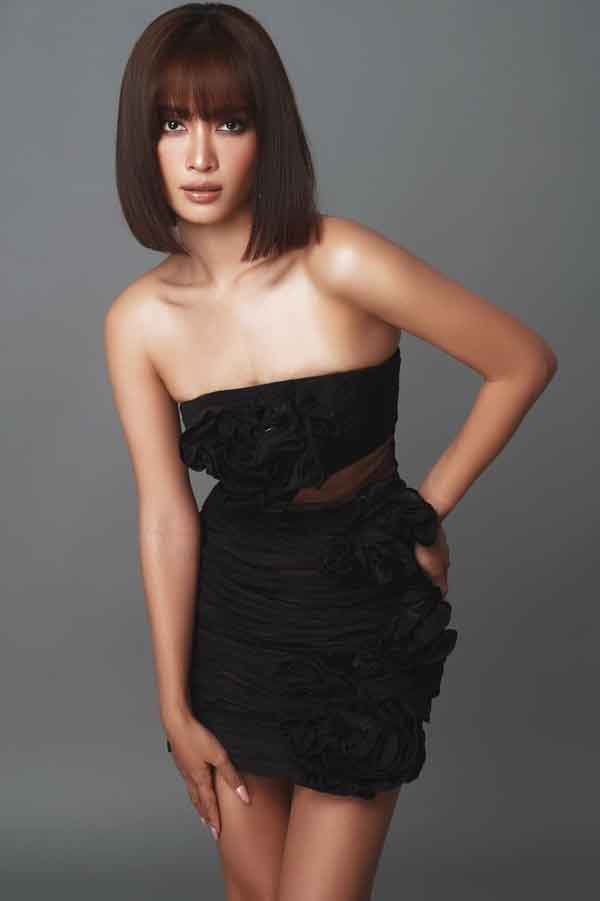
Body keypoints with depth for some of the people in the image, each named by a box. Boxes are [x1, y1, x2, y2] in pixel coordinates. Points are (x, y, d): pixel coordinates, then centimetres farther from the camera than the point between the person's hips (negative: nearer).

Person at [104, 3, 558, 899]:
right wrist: (176, 710, 0)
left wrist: (427, 510, -5)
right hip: (231, 612, 3)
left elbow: (524, 362, -12)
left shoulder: (339, 266, -21)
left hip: (364, 615, -3)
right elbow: (166, 519, -4)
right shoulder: (137, 321, -8)